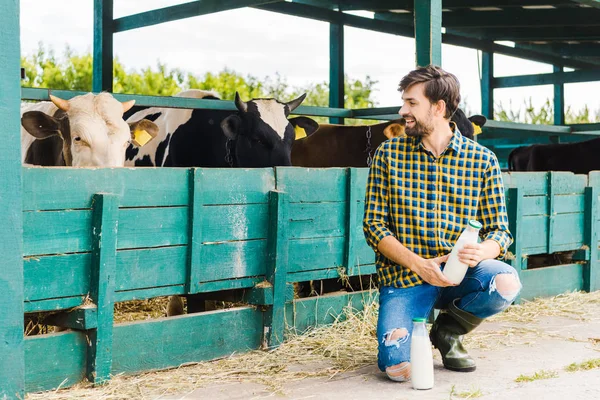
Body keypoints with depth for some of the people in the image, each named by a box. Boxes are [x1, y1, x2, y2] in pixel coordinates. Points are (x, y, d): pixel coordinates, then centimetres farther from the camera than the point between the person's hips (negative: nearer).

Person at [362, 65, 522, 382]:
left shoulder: (483, 161, 3)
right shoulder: (388, 154, 2)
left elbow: (500, 230, 4)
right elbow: (373, 224, -1)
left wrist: (482, 251, -21)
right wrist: (417, 263, -17)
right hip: (405, 273, -1)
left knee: (506, 282, -32)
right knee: (398, 368, -21)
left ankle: (447, 331, 1)